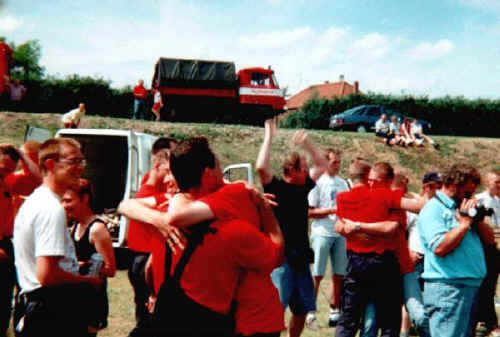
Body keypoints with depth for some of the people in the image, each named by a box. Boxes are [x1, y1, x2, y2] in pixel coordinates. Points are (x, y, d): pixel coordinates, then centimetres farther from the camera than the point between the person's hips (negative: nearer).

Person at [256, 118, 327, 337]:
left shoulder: (303, 187, 12)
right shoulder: (276, 188, -7)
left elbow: (322, 164, 21)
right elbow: (261, 167, -25)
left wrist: (306, 143, 10)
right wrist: (269, 137, -16)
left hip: (301, 257, 7)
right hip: (281, 256, -7)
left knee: (302, 308, 14)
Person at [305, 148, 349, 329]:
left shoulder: (343, 183, 13)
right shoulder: (317, 183, -4)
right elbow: (310, 212, -8)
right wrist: (331, 210, -16)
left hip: (340, 233, 5)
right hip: (322, 233, -5)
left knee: (339, 275, 8)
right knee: (317, 275, -4)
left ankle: (335, 312, 17)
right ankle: (310, 312, 4)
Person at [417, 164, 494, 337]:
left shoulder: (464, 208, 18)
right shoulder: (433, 209, -10)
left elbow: (489, 239, 19)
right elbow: (439, 247, -24)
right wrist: (464, 223, -12)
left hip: (472, 286, 9)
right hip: (447, 288, -9)